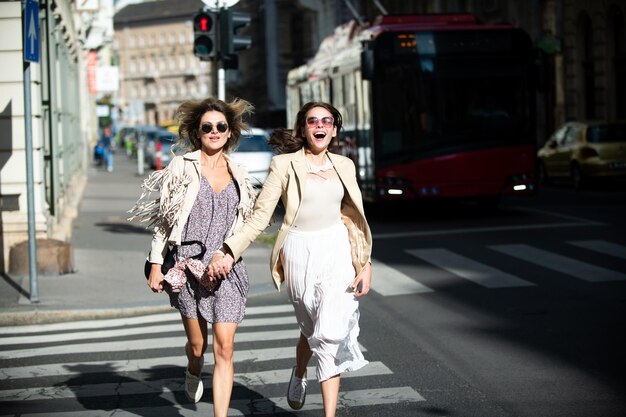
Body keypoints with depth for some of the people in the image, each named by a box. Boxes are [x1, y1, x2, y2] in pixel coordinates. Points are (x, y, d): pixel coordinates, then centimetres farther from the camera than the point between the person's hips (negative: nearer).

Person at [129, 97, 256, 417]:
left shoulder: (239, 175, 9)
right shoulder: (182, 166, 0)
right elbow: (164, 219, 1)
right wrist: (156, 264, -3)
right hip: (187, 267, -2)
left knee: (224, 347, -7)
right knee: (197, 344, 9)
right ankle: (193, 374, 44)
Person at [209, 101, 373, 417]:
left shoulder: (344, 166, 8)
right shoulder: (284, 165, -2)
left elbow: (355, 217, 13)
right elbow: (259, 216, -4)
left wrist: (365, 263, 6)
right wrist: (229, 252, -14)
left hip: (337, 251, 2)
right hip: (300, 252, -1)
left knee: (331, 333, -11)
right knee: (312, 329, 9)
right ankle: (299, 374, 45)